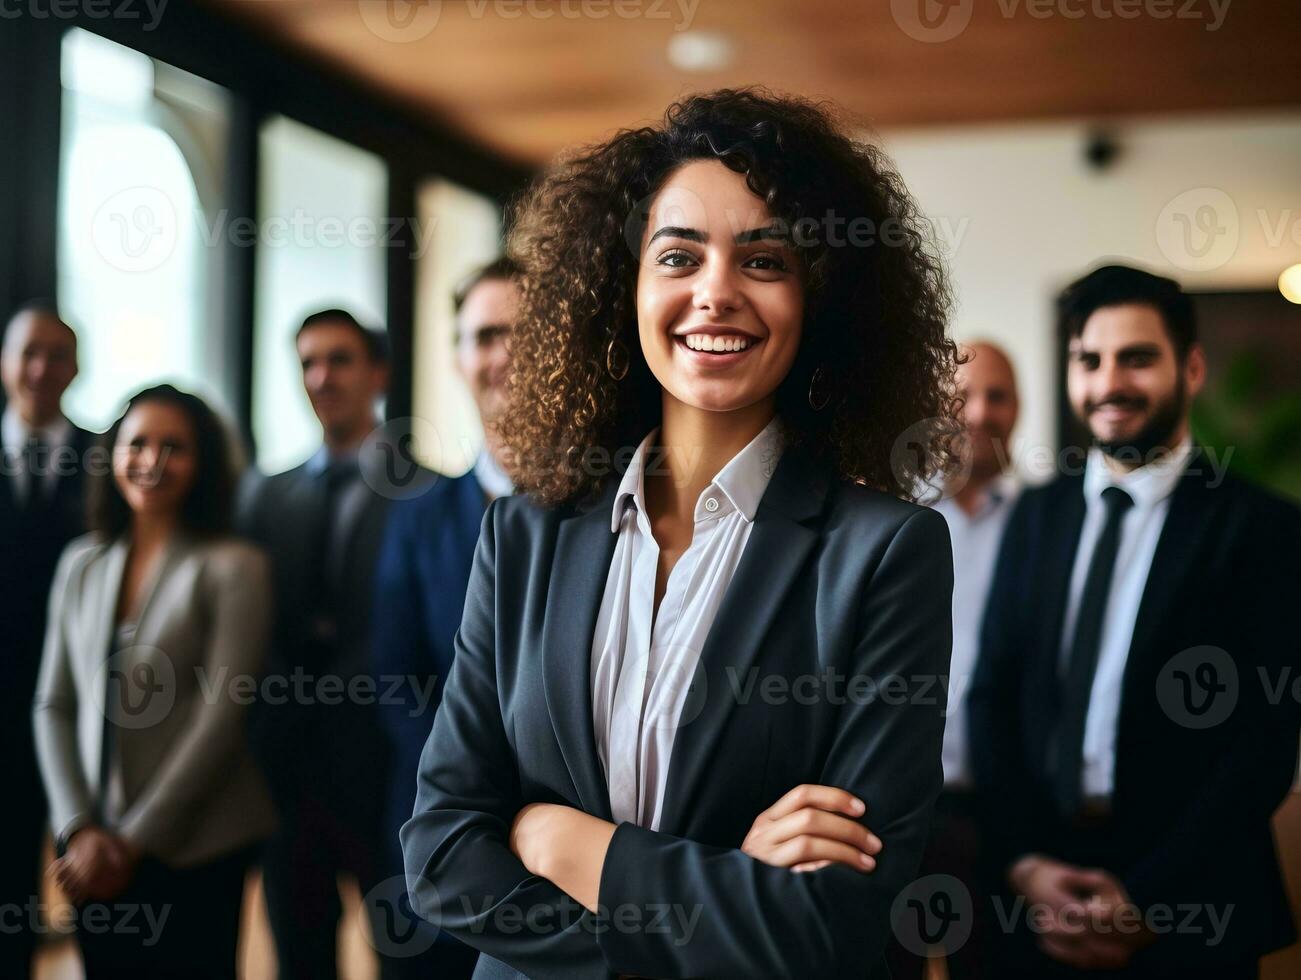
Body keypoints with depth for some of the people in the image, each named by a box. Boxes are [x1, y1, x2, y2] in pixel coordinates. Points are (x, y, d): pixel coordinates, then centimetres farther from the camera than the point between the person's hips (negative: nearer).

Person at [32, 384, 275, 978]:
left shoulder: (233, 566, -7)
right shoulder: (81, 563, 7)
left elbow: (222, 716, -11)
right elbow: (54, 705, 7)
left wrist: (134, 840, -10)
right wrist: (79, 829, -4)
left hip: (192, 847, -4)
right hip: (91, 847, 4)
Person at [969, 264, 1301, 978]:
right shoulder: (1037, 516, 6)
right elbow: (992, 696, 5)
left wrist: (1145, 904, -13)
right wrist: (1024, 863, -7)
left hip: (1186, 918, -3)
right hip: (1036, 898, 3)